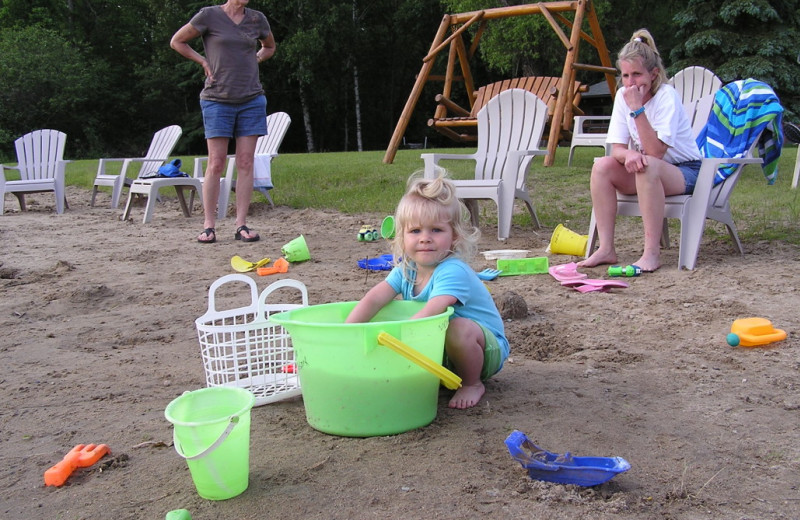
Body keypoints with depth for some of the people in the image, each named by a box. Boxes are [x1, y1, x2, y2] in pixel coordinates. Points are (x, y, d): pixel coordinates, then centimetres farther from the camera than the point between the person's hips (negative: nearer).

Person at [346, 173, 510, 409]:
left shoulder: (453, 271, -29)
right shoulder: (405, 270, -7)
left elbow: (430, 315, -42)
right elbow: (373, 300, -17)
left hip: (487, 348, -7)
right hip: (441, 353, 7)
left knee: (458, 329, -36)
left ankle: (472, 384, -8)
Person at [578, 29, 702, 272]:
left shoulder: (666, 96, -19)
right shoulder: (622, 95, -2)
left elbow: (656, 152, -28)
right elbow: (617, 148, -5)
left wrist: (638, 109, -31)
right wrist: (629, 154, -30)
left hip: (685, 172, -5)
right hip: (645, 172, 6)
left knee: (647, 166, -37)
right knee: (602, 166, -20)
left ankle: (652, 253, -32)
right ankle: (606, 249, -19)